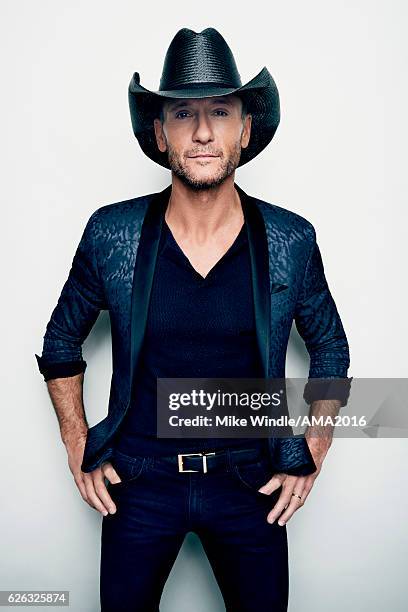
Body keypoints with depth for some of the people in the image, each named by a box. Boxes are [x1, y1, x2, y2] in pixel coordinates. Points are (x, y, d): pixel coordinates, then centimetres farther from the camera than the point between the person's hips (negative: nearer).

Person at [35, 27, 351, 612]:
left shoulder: (292, 241, -8)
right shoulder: (110, 234, -10)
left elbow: (331, 350, 7)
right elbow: (61, 341, 5)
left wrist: (312, 455, 2)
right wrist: (78, 447, 2)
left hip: (251, 482, 1)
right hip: (137, 482, 0)